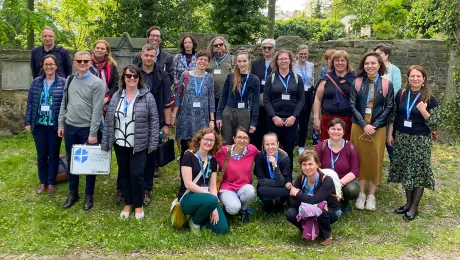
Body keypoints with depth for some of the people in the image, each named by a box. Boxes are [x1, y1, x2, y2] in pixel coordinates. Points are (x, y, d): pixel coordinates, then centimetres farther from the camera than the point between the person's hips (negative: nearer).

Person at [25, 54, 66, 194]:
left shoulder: (63, 83, -4)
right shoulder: (36, 82, 6)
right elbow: (30, 102, 7)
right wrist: (28, 122, 2)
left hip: (55, 125, -3)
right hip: (39, 125, 3)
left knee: (53, 155, 8)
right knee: (41, 155, 10)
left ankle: (51, 183, 21)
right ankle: (43, 182, 24)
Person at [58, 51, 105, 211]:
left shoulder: (97, 83, -9)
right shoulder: (69, 80, 8)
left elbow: (97, 110, -13)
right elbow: (64, 104, 12)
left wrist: (93, 133, -15)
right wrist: (61, 124, 7)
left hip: (87, 129, -5)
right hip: (70, 127, 5)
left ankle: (89, 195, 20)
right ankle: (73, 193, 27)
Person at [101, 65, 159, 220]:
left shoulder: (147, 96, -6)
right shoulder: (116, 96, 4)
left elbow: (154, 121, -5)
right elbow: (109, 120, 6)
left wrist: (153, 143, -8)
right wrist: (105, 143, 5)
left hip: (139, 145, -4)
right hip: (120, 144, 4)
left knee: (137, 174, -1)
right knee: (124, 174, 13)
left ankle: (138, 205, 20)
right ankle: (127, 203, 30)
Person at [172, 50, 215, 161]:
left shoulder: (209, 78, 3)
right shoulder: (185, 75, 1)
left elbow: (211, 99, 4)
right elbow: (178, 96, 4)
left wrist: (212, 120, 1)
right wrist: (173, 115, 1)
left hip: (202, 117, 0)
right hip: (186, 116, 0)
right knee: (184, 148, 5)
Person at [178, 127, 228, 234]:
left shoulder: (212, 160, 9)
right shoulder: (188, 156, -8)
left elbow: (213, 186, 4)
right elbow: (188, 184, -15)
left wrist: (214, 207, -10)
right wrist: (209, 194, -17)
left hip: (206, 197, 5)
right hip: (188, 197, -5)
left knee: (222, 228, -14)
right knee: (212, 200, -37)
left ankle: (198, 214, 12)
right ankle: (194, 221, -6)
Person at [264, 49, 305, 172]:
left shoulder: (297, 78, 8)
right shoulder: (271, 78, 5)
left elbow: (301, 99, 4)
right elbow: (266, 99, 0)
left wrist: (294, 116, -9)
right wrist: (274, 117, -11)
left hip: (292, 119, 1)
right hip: (274, 119, -1)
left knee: (289, 149, 3)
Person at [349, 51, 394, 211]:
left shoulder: (386, 84, -1)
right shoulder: (357, 83, 1)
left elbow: (388, 108, -3)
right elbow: (352, 105, -3)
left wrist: (374, 126, -13)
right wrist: (364, 125, -13)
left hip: (378, 128, -1)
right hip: (359, 127, 1)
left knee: (375, 160, 4)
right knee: (360, 159, 6)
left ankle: (371, 195, 15)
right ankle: (361, 193, 16)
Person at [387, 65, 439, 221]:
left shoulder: (430, 99, -7)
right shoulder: (401, 94, 2)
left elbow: (434, 125, -7)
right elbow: (393, 115, 10)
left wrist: (424, 111, -22)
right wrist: (390, 134, 6)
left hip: (420, 140, -3)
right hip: (401, 138, 4)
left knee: (418, 172, 1)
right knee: (405, 171, 11)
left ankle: (414, 207, 14)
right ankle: (408, 202, 26)